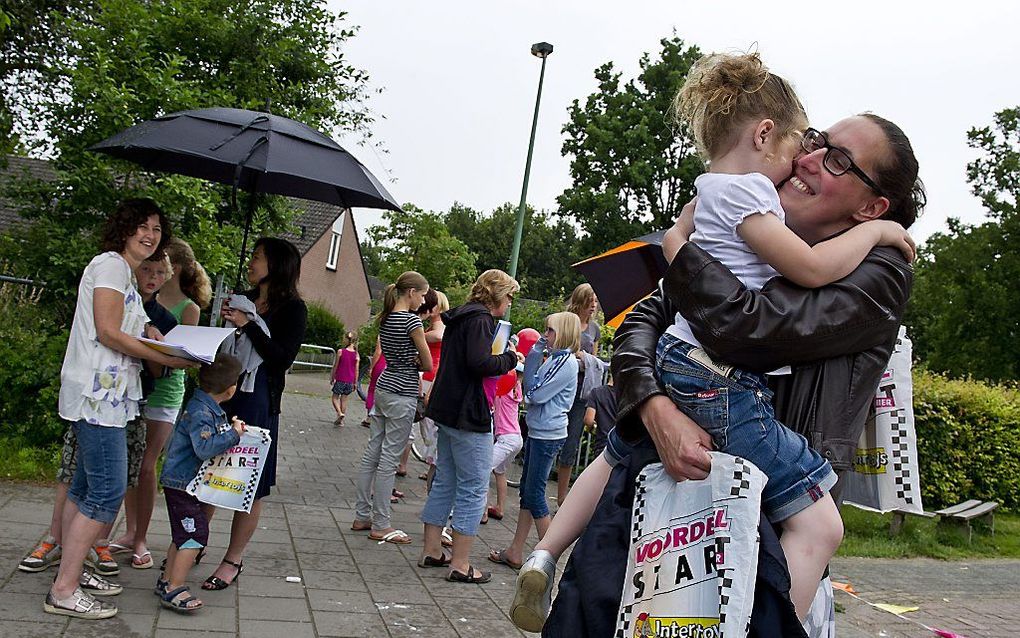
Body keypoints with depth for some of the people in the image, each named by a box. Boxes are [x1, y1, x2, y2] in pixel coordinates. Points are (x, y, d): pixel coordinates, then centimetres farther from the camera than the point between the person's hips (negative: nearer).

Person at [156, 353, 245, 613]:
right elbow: (204, 448, -32)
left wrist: (231, 428, 11)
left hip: (188, 483, 11)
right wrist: (233, 434, -25)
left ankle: (166, 581, 29)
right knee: (195, 534, -10)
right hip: (182, 484, -11)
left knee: (183, 535, 19)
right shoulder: (200, 412, -23)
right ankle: (174, 590, -4)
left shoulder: (210, 409, 7)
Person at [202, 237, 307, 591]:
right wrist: (225, 319, -1)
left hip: (258, 399, -6)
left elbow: (282, 358, -14)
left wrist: (247, 325, -17)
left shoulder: (292, 308, -4)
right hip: (224, 389, 6)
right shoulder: (244, 300, 13)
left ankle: (233, 560, 14)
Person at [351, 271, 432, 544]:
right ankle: (380, 526, 4)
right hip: (403, 394, -9)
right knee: (389, 459, -3)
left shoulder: (386, 319, 11)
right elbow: (428, 364, -9)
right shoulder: (411, 320, -14)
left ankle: (362, 516, 20)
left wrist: (411, 362, 0)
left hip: (384, 388, 9)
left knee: (372, 453, 12)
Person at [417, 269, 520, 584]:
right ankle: (460, 564, 2)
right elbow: (479, 363, -25)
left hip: (447, 412, 10)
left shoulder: (460, 317, 17)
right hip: (469, 416, -10)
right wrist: (509, 358, -9)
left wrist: (502, 358, 11)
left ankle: (431, 551, 24)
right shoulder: (480, 319, -13)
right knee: (474, 488, -3)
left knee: (444, 482, 16)